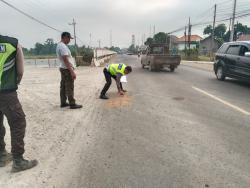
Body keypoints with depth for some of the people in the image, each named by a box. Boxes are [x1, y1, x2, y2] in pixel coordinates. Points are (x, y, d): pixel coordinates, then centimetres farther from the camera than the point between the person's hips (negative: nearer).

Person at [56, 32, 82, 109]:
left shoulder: (59, 45, 14)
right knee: (69, 88, -6)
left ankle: (63, 103, 22)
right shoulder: (63, 46, -18)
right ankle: (72, 104, 0)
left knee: (63, 87, 14)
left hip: (63, 68, 11)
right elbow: (66, 60, -25)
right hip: (67, 69, -11)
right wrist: (72, 71, -26)